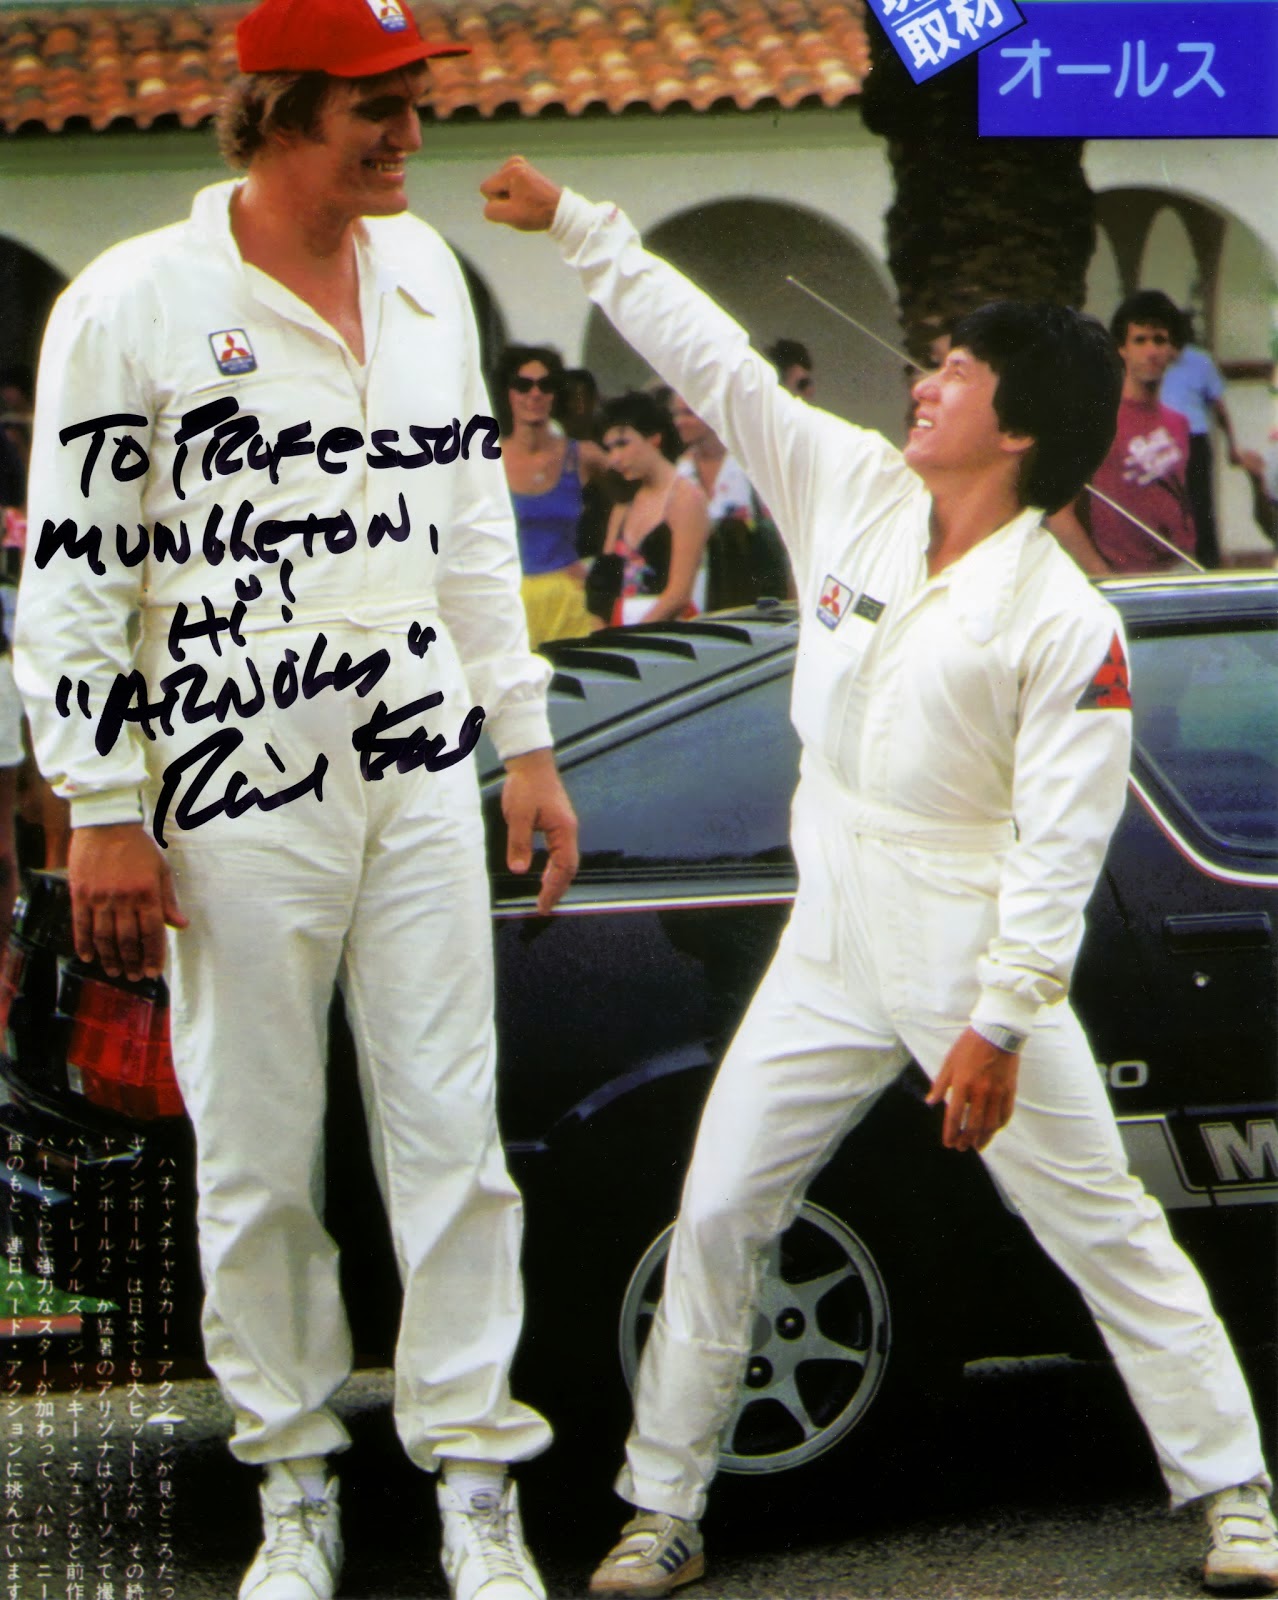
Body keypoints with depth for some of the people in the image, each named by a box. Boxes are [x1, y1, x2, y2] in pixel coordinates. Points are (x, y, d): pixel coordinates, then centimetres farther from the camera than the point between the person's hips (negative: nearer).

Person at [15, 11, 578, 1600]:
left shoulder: (425, 272, 8)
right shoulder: (134, 304, -10)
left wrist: (526, 741, 16)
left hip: (420, 771, 4)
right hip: (237, 789, -4)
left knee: (452, 1134, 4)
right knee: (257, 1157, 5)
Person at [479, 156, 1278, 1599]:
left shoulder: (1065, 623, -17)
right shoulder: (852, 490, 0)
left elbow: (1059, 842, -18)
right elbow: (712, 357, 3)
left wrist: (1001, 1023, -22)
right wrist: (574, 224, 2)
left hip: (977, 958, -6)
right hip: (831, 947, 6)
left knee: (1102, 1227, 2)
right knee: (718, 1211, 5)